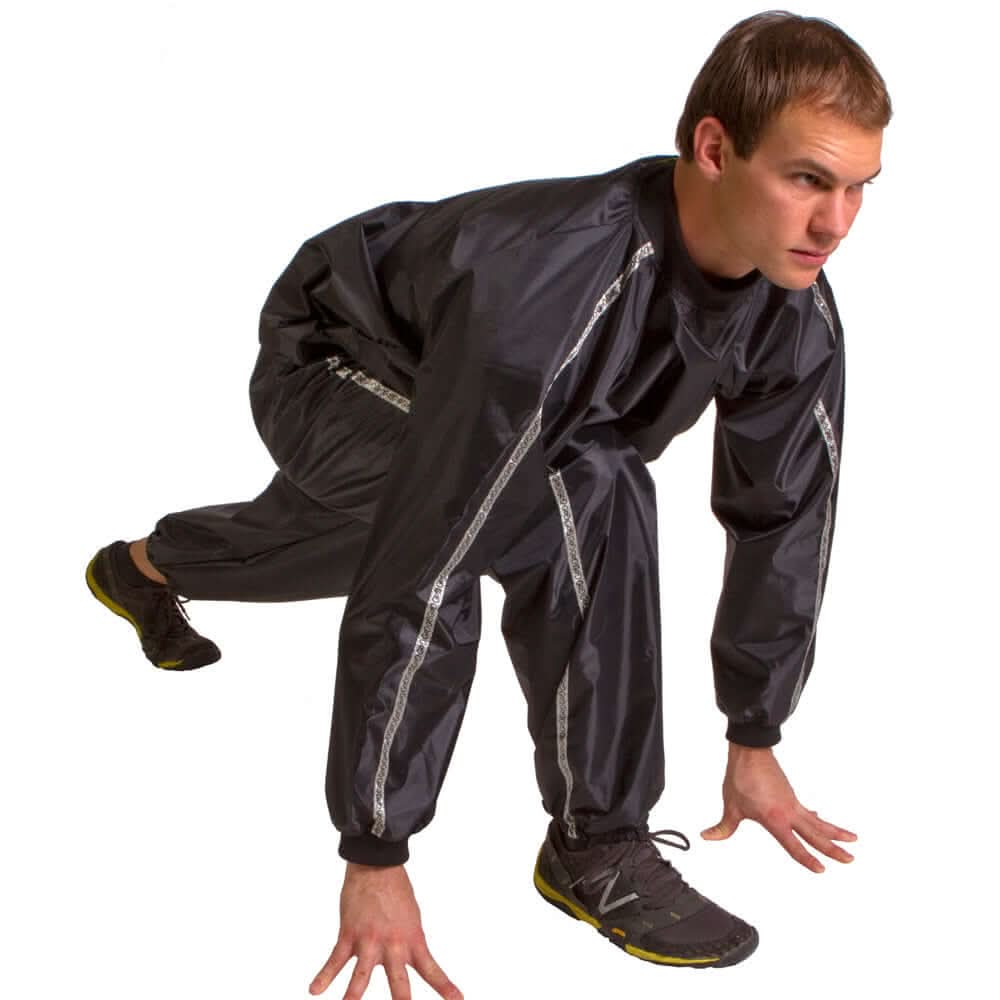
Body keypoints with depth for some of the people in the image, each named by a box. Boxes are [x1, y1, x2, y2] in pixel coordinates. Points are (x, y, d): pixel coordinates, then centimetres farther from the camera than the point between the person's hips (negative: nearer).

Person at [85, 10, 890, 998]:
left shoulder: (795, 311, -24)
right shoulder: (556, 285, -46)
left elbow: (782, 515, -8)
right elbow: (419, 576, -45)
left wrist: (755, 740, 0)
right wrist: (375, 858, -39)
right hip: (330, 362, -7)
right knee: (585, 496, -33)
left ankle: (145, 565, 64)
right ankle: (598, 847, -15)